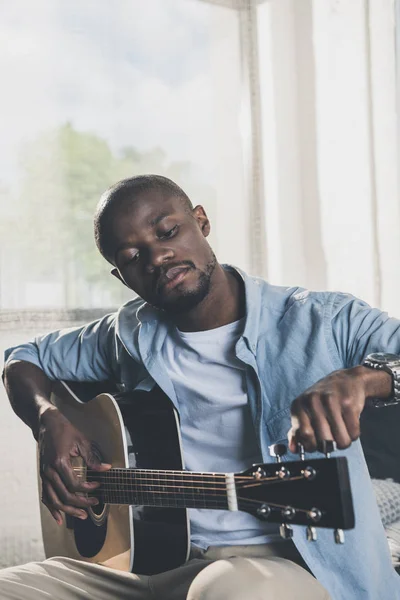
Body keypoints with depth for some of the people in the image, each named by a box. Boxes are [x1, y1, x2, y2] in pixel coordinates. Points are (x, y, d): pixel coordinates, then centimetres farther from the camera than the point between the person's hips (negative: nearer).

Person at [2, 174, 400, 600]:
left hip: (287, 561, -5)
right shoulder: (130, 335, 13)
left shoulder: (322, 322, -1)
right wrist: (49, 421, 5)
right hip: (162, 564, 6)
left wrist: (360, 377, -32)